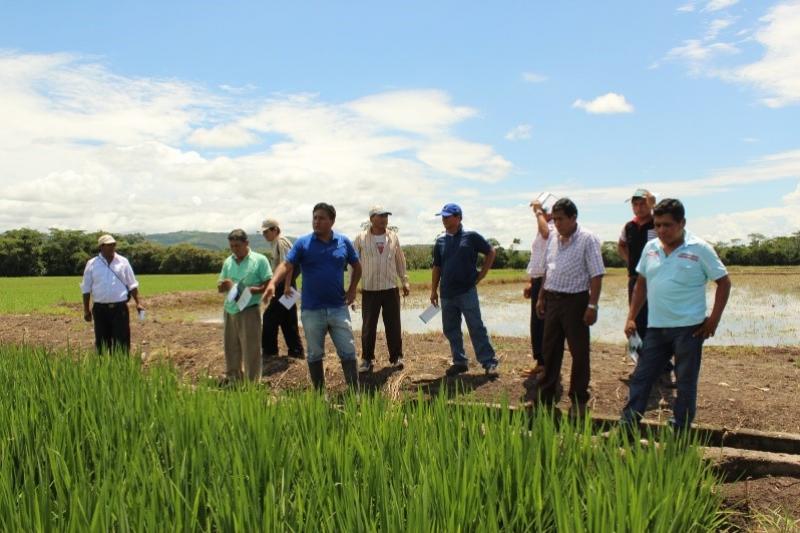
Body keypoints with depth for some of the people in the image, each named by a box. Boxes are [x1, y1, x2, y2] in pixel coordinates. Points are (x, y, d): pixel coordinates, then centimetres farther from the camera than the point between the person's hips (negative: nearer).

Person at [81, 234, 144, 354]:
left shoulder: (123, 262, 4)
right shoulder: (92, 264, 3)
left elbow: (132, 285, 8)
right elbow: (86, 288, 6)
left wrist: (138, 302, 0)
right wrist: (86, 310, 3)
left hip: (120, 308, 0)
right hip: (100, 309, 1)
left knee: (122, 341, -1)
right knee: (102, 342, 8)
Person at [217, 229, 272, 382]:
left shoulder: (259, 260, -6)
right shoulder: (228, 262, 10)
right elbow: (219, 287, 14)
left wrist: (254, 290, -24)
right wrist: (223, 285, -9)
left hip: (249, 310, -6)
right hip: (229, 311, 6)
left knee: (251, 350, -2)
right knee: (231, 349, 16)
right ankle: (233, 380, 31)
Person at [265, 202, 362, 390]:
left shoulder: (344, 242, 2)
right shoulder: (303, 243, -4)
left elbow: (356, 266, 14)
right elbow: (286, 265, -13)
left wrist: (352, 290, 4)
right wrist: (273, 283, -30)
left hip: (338, 308, 1)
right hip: (311, 310, -1)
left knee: (348, 352, 2)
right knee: (314, 355, 11)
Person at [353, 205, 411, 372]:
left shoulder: (393, 237, 6)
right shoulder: (361, 238, -3)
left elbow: (400, 260, 13)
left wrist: (405, 281, 10)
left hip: (391, 289, 2)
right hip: (369, 290, -2)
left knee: (393, 325, 6)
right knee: (368, 327, 4)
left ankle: (396, 357, 18)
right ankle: (367, 359, 16)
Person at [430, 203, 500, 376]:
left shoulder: (471, 236, -5)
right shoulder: (440, 240, 8)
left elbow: (491, 252, 3)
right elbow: (436, 267, 13)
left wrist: (481, 275, -1)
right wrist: (433, 290, 9)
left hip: (467, 291, -5)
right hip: (446, 294, 5)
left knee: (476, 328, -4)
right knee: (451, 330, 10)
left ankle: (489, 362, 1)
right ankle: (459, 362, 21)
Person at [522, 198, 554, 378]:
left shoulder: (554, 229, -12)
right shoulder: (541, 229, 18)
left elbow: (545, 233, -39)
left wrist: (538, 212, -25)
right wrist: (530, 282, 20)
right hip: (538, 281, 10)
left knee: (545, 325, -3)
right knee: (536, 324, 14)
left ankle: (547, 364, 7)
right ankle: (541, 363, 24)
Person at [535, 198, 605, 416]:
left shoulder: (588, 240, -10)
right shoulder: (553, 240, 10)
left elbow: (596, 275, -13)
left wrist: (592, 305, -18)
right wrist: (541, 298, 15)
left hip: (575, 301, -6)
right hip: (552, 300, 7)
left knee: (579, 352, 4)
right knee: (549, 349, 13)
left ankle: (578, 401, 16)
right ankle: (546, 396, 25)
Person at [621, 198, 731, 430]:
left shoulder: (699, 249, -6)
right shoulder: (650, 248, 8)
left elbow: (724, 282, -2)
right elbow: (641, 285, 15)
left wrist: (714, 319, -8)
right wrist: (631, 317, 10)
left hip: (688, 328, -5)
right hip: (655, 327, 5)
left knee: (686, 384, 7)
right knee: (640, 379, 6)